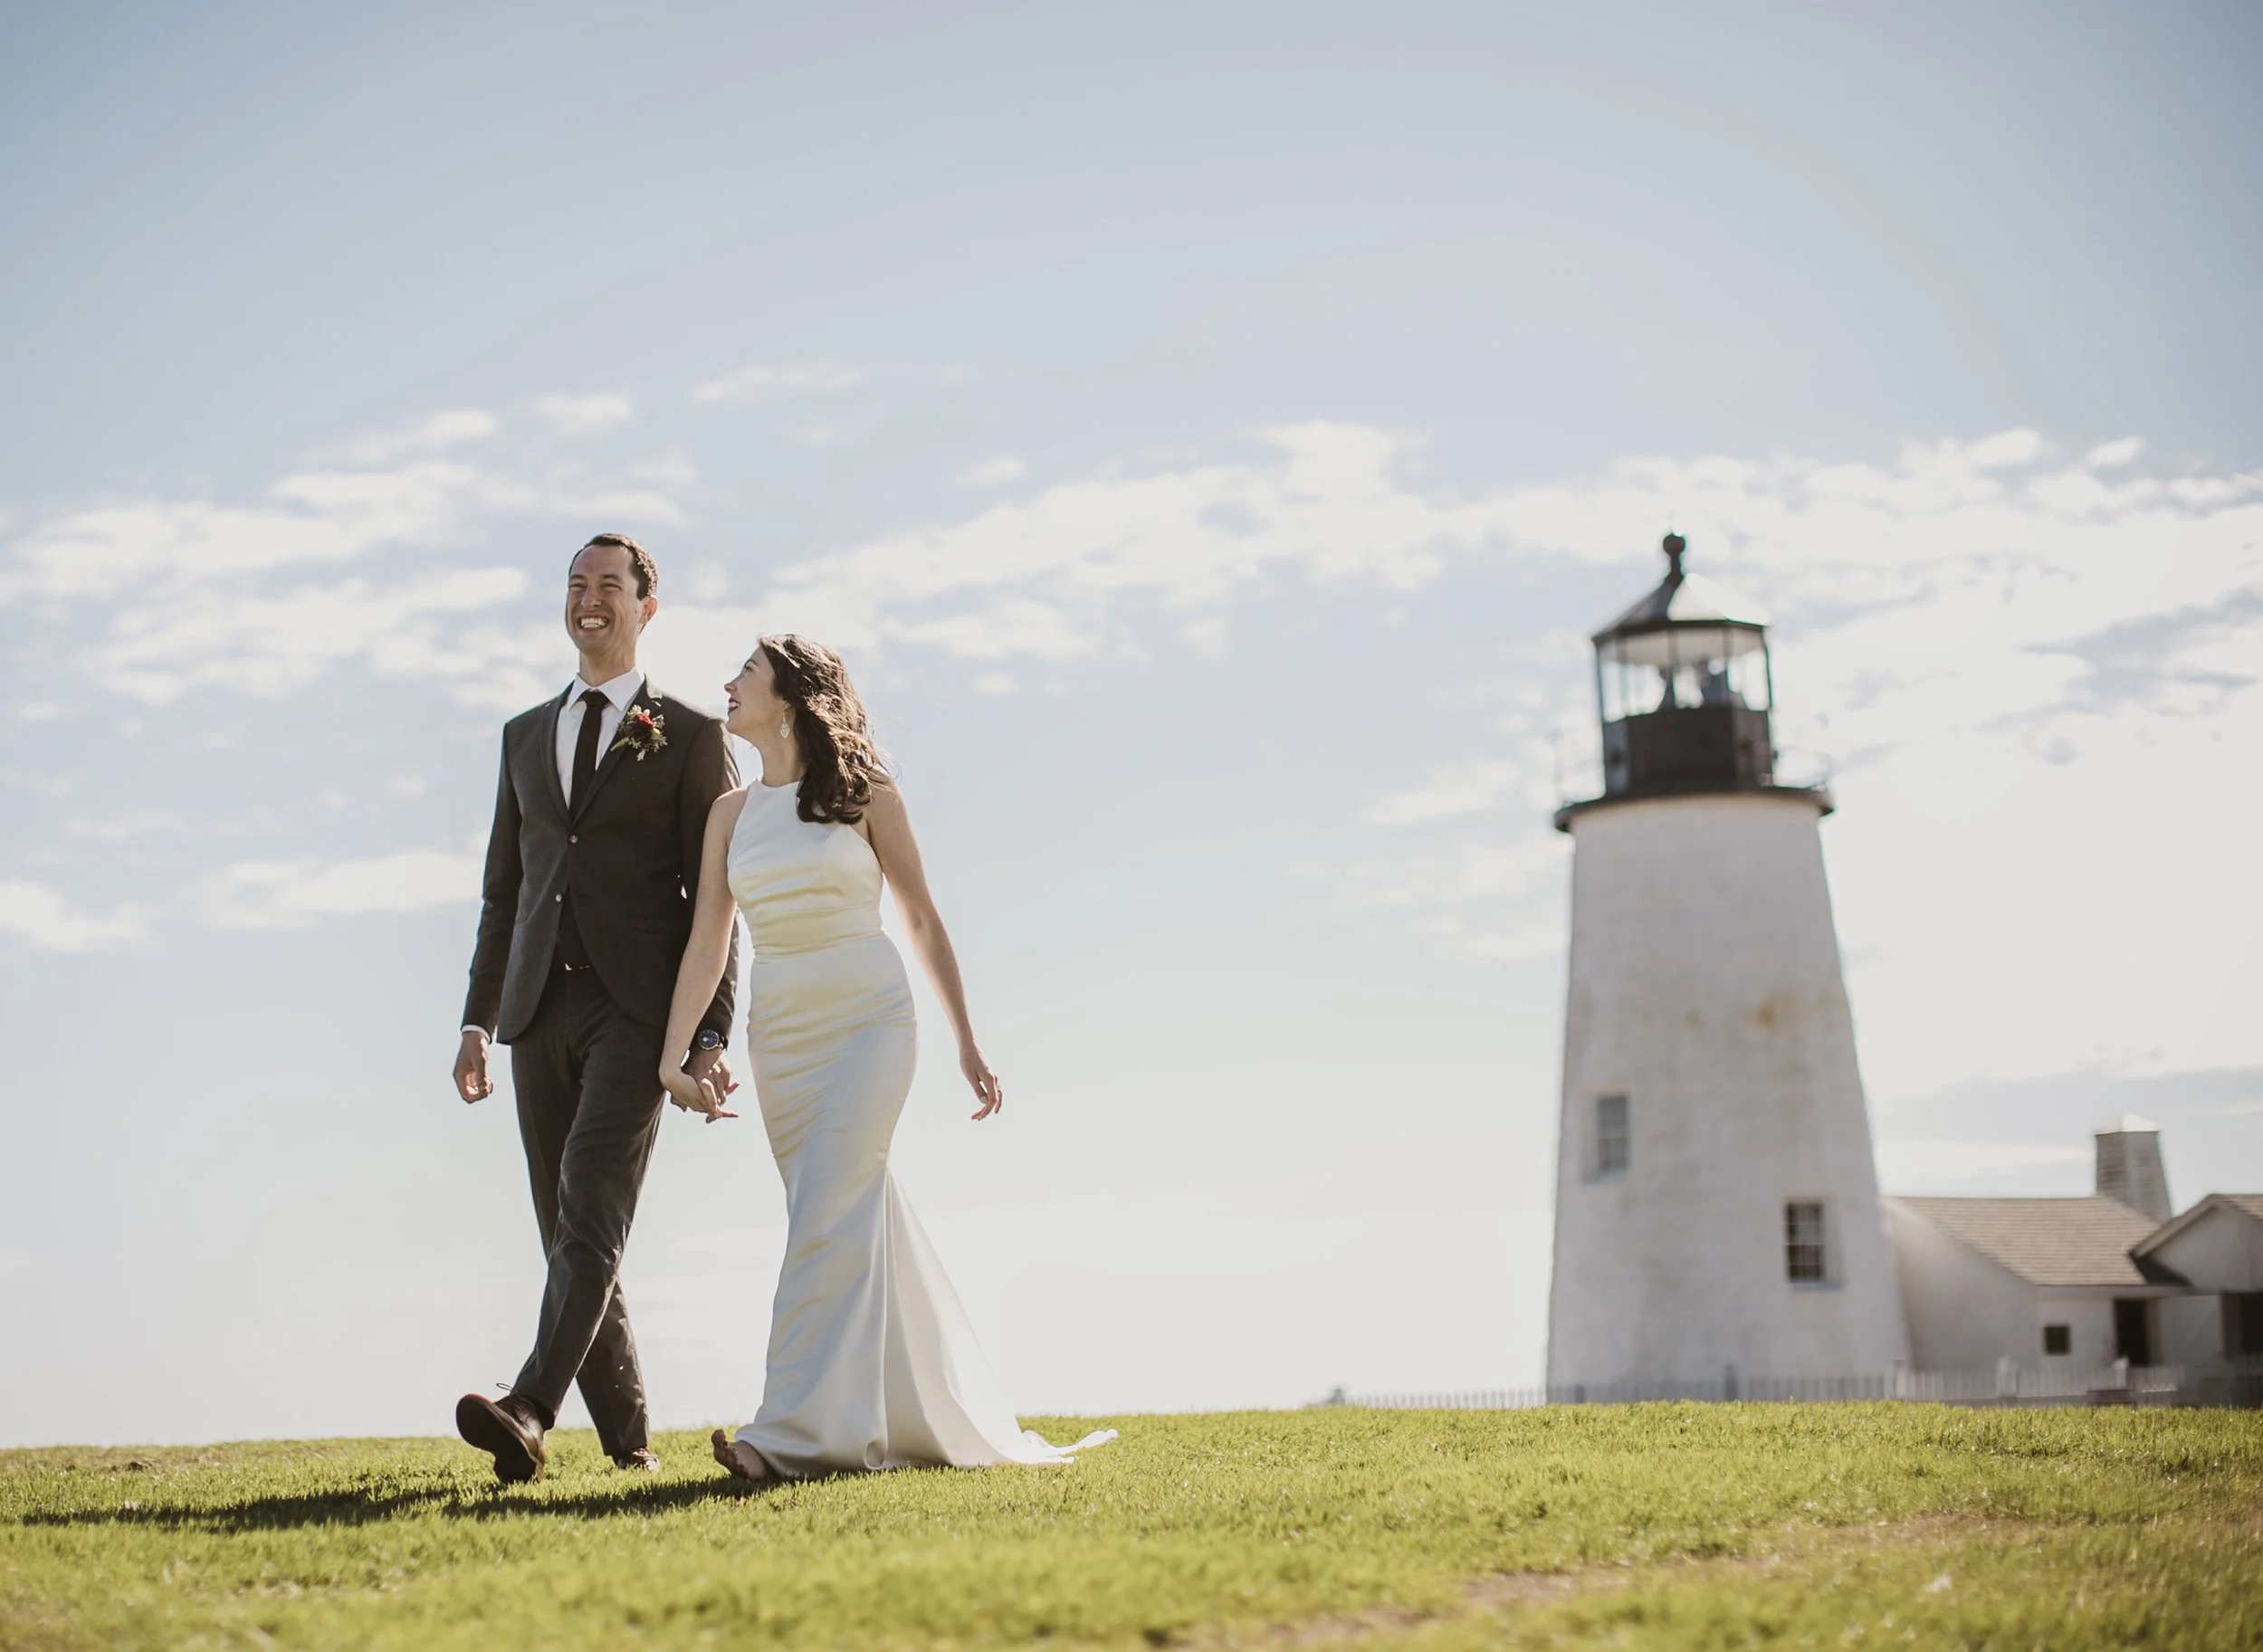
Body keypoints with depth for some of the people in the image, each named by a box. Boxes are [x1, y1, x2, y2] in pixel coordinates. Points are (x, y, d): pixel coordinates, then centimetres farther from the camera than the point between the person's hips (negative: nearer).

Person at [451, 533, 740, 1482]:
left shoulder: (691, 738, 4)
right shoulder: (526, 736, 19)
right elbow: (503, 889, 19)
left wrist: (710, 1036, -8)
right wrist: (478, 1020, 11)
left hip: (636, 1008, -5)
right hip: (542, 1009, 5)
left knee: (591, 1209, -19)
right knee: (568, 1230, 4)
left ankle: (529, 1410, -31)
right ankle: (627, 1434, 12)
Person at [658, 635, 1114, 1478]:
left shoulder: (864, 791, -2)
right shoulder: (732, 812, 9)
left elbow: (922, 919, 2)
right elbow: (707, 941, 4)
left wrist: (967, 1042, 1)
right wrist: (673, 1053, -7)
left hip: (868, 1022, -4)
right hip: (779, 1036, 5)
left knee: (827, 1219, -15)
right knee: (860, 1224, 8)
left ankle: (801, 1430, -16)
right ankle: (927, 1418, 19)